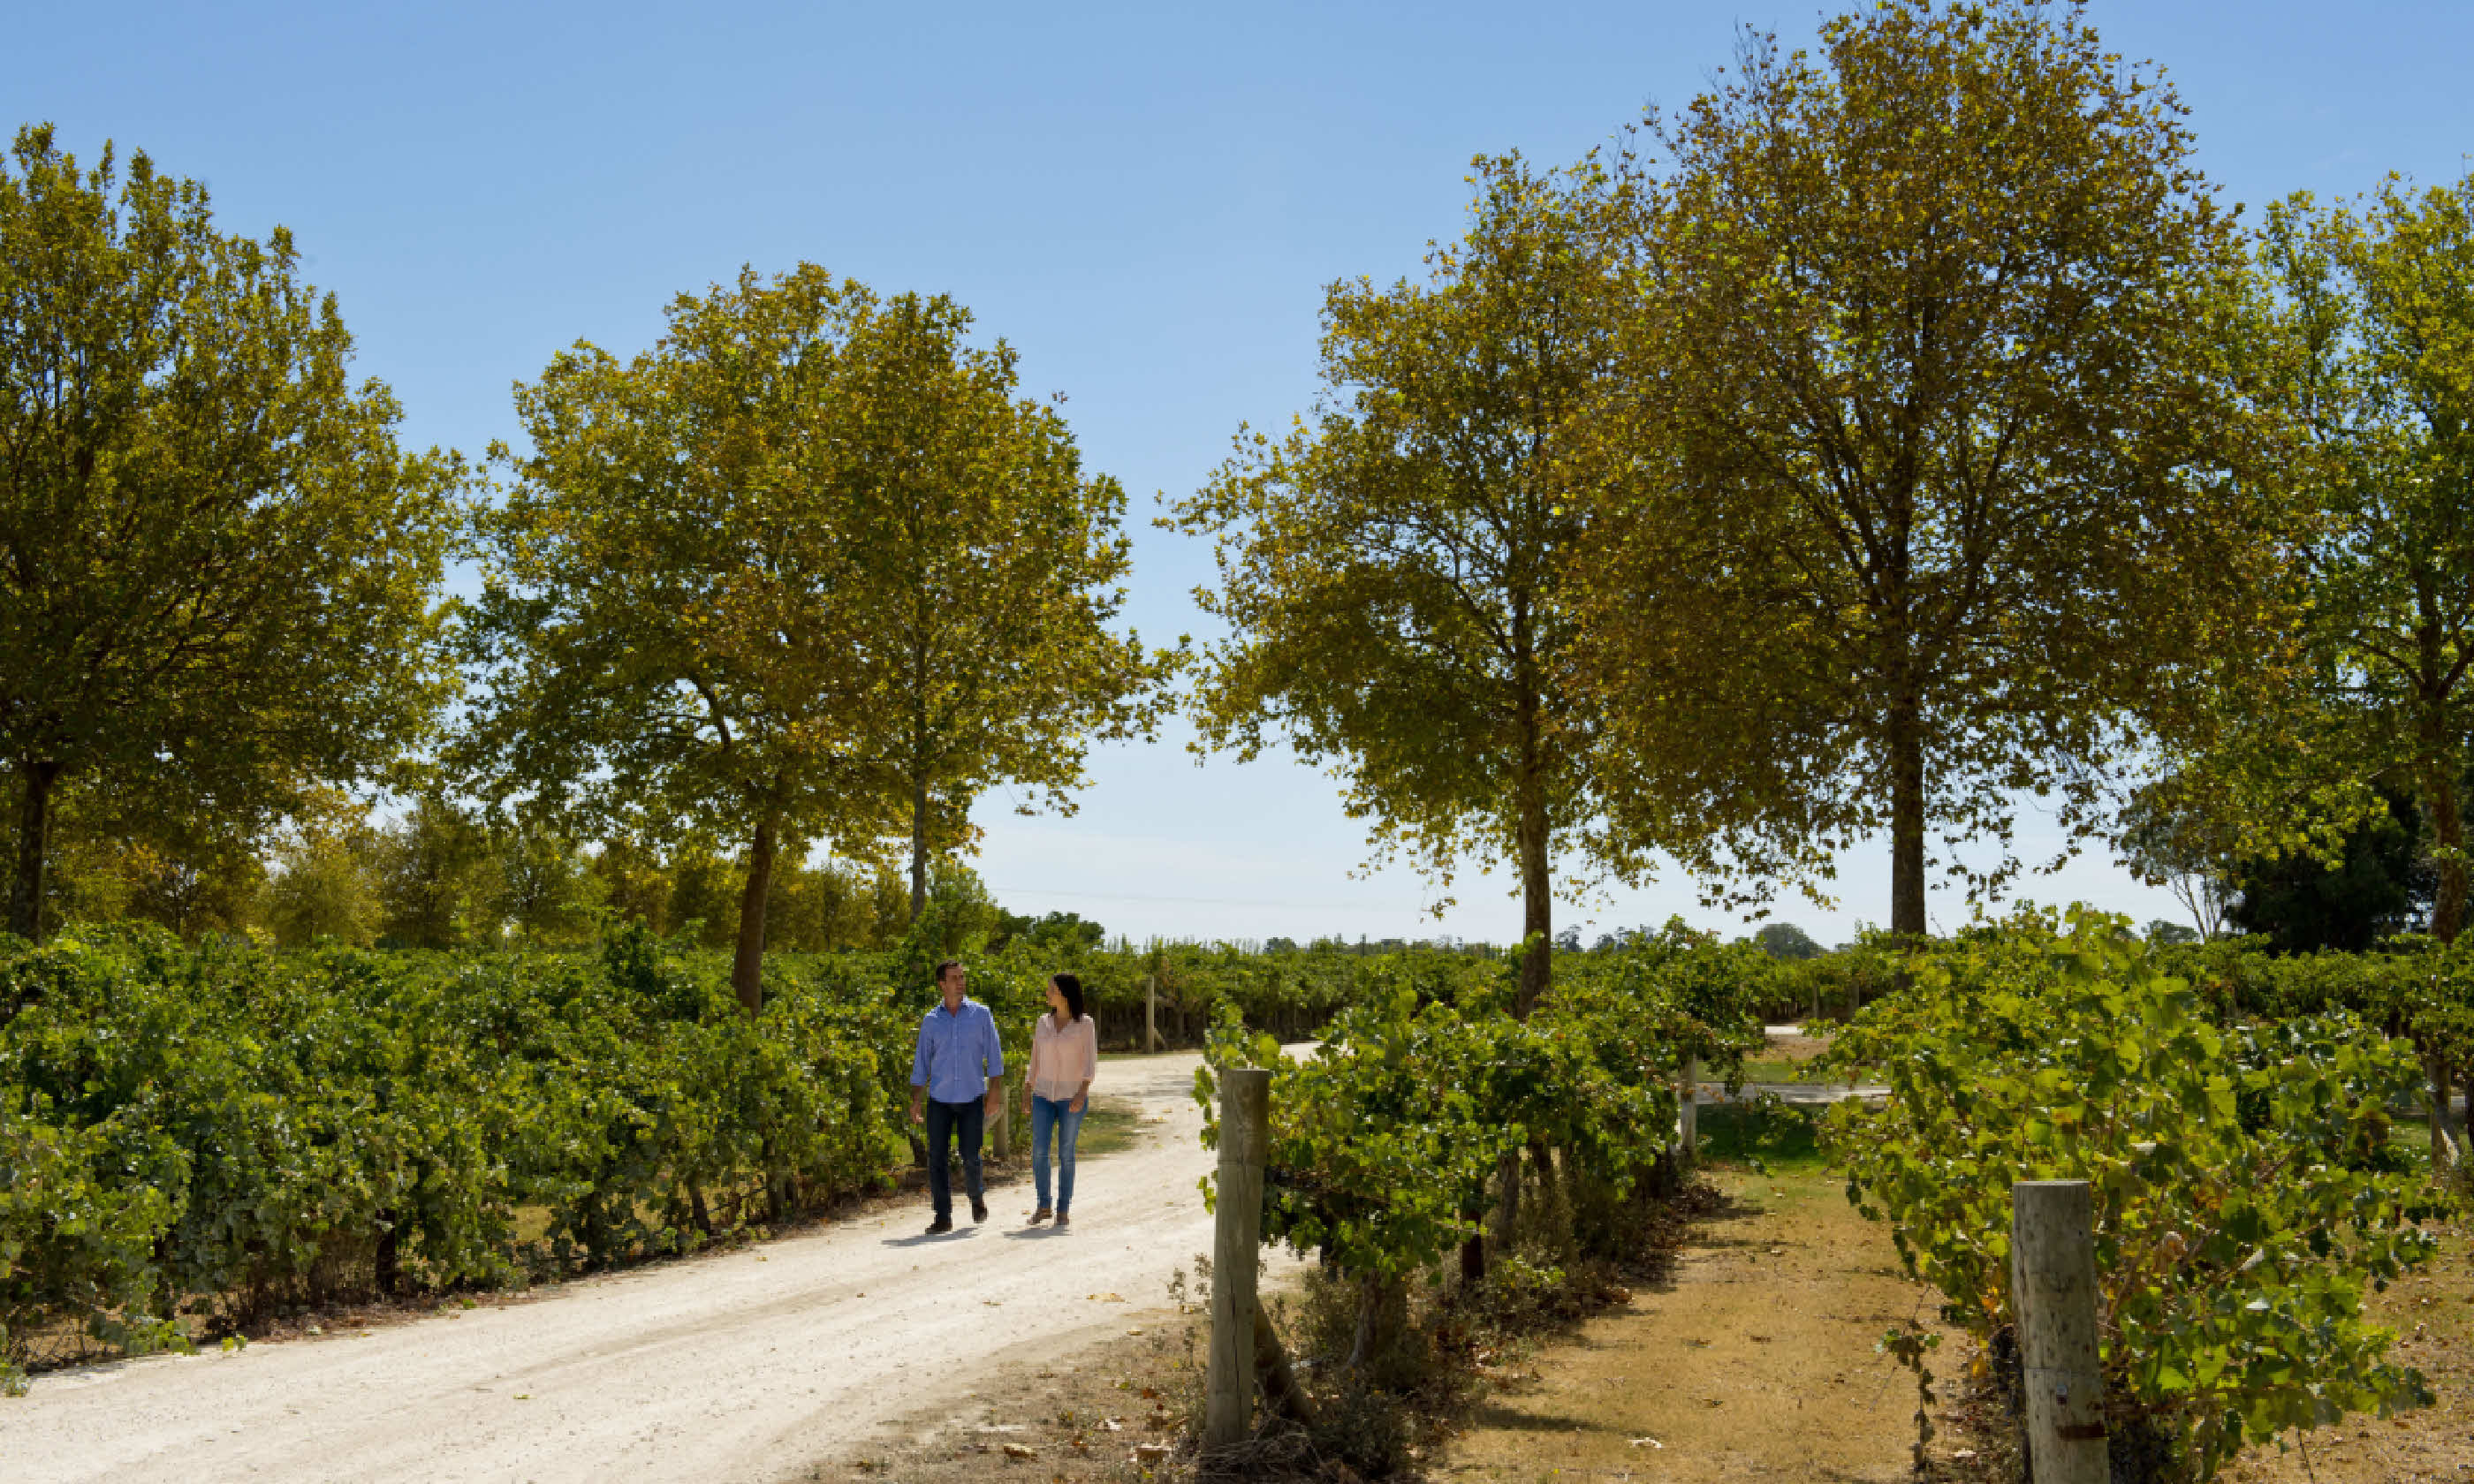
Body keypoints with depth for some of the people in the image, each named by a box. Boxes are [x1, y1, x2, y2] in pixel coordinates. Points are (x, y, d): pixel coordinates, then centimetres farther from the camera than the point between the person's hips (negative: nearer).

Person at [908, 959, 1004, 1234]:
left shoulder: (980, 1014, 1)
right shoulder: (931, 1020, 5)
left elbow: (993, 1055, 1)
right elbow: (921, 1063, 8)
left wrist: (995, 1092, -7)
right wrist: (915, 1102, 3)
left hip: (972, 1098, -1)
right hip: (939, 1100, 1)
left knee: (970, 1157, -1)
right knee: (936, 1158, -3)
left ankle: (976, 1197, 28)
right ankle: (943, 1217, 4)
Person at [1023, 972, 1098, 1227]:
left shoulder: (1085, 1024, -4)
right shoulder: (1043, 1023, 8)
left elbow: (1090, 1063, -8)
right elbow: (1035, 1061, 12)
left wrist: (1082, 1092, -21)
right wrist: (1026, 1094, 8)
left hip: (1072, 1097, -3)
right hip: (1044, 1096, 3)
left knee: (1066, 1153, -1)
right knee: (1039, 1151, -6)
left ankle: (1063, 1209, 9)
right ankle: (1043, 1206, 6)